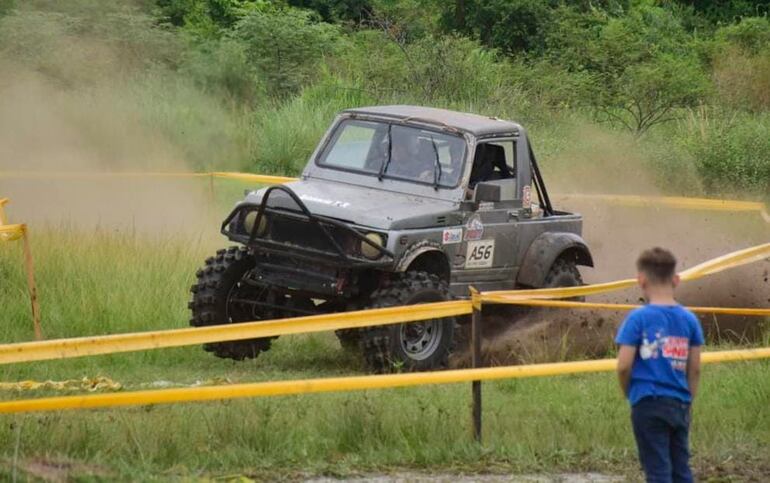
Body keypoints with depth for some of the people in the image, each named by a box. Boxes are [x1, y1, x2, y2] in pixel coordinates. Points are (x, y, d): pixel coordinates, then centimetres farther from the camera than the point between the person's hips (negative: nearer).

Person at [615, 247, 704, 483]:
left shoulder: (638, 318, -8)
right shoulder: (689, 320, 4)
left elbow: (624, 366, -12)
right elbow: (695, 368, 6)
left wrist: (628, 393, 6)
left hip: (649, 403, -4)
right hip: (680, 406, 4)